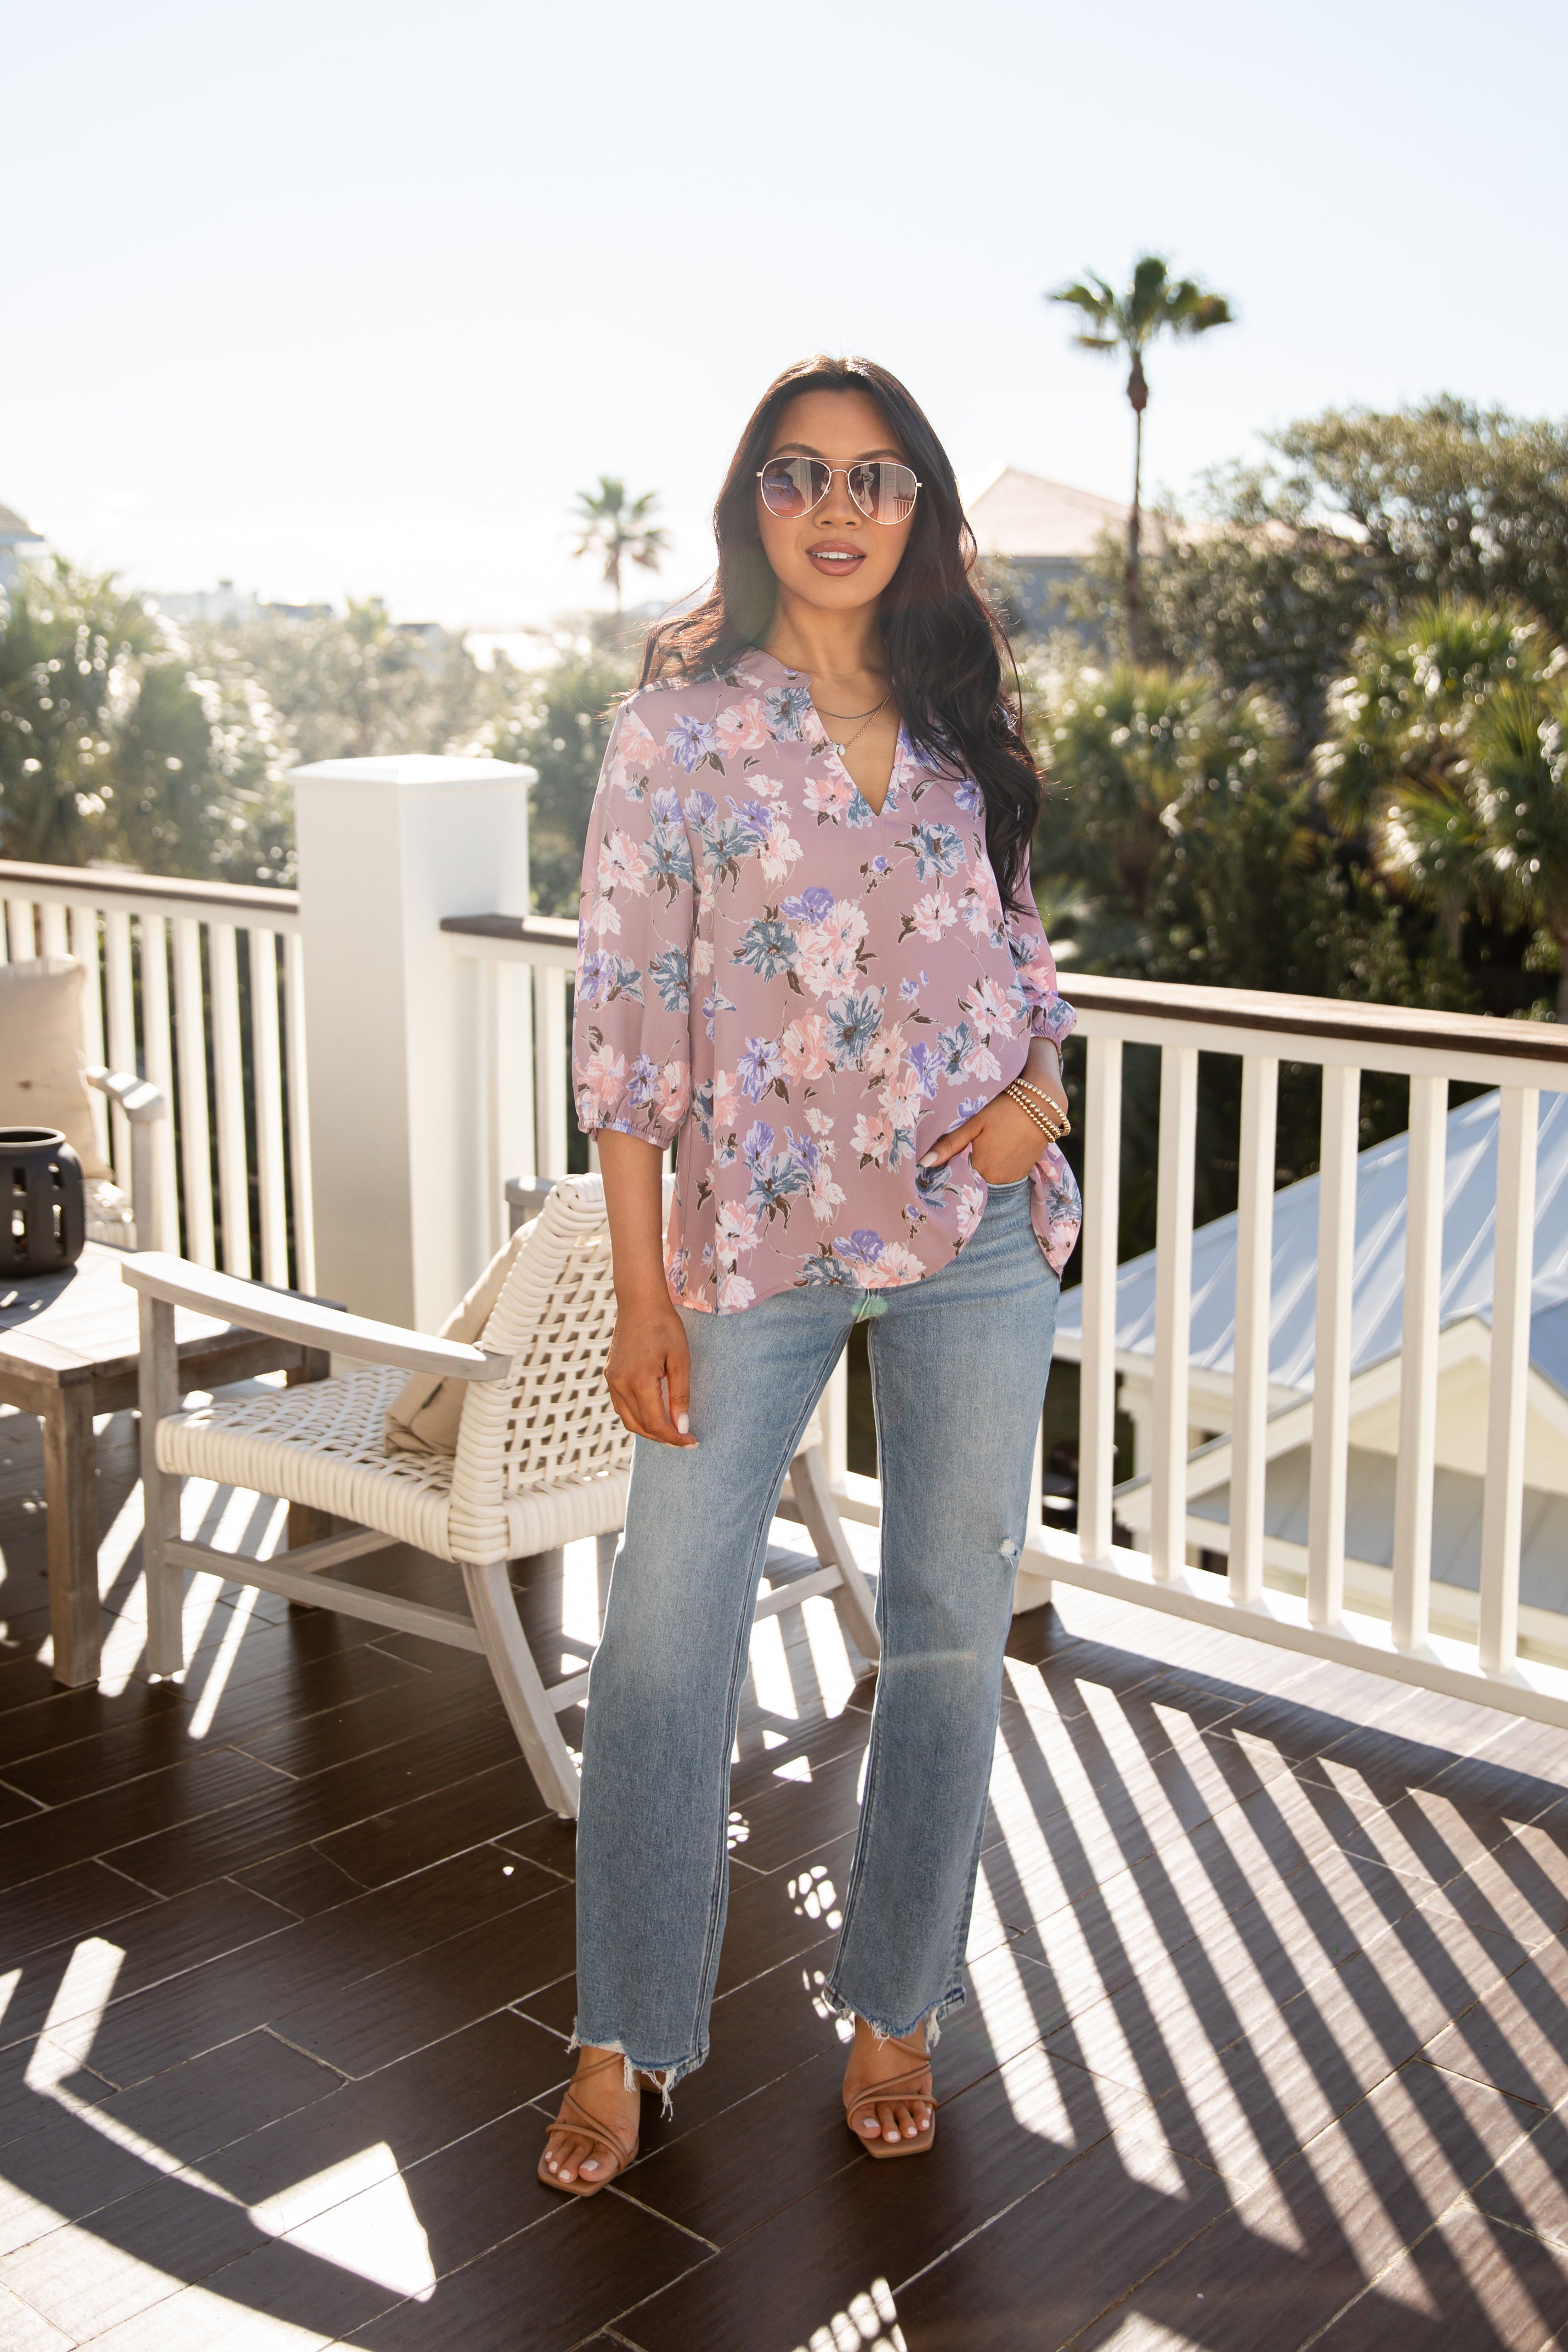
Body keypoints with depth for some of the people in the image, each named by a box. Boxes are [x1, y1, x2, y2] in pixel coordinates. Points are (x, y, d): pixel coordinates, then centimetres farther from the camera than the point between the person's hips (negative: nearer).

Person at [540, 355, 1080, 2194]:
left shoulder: (961, 722, 10)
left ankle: (894, 2008, 29)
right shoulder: (678, 728, -1)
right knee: (663, 1637, 1)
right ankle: (623, 2038, 22)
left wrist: (1043, 1087, -7)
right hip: (757, 1232, -3)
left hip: (979, 1231, 3)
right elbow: (626, 1019, -4)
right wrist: (641, 1297, -9)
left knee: (952, 1626, 10)